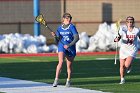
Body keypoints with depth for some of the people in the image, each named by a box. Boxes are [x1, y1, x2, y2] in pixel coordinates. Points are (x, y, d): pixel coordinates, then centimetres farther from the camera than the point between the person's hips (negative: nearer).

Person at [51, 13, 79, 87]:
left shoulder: (72, 27, -3)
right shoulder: (59, 28, 7)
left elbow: (76, 38, -10)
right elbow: (58, 41, 12)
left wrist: (69, 45, -18)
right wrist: (55, 36, -9)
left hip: (71, 49, -1)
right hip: (62, 47, 1)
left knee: (69, 66, 6)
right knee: (61, 62, -23)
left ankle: (68, 81, 27)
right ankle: (56, 80, -22)